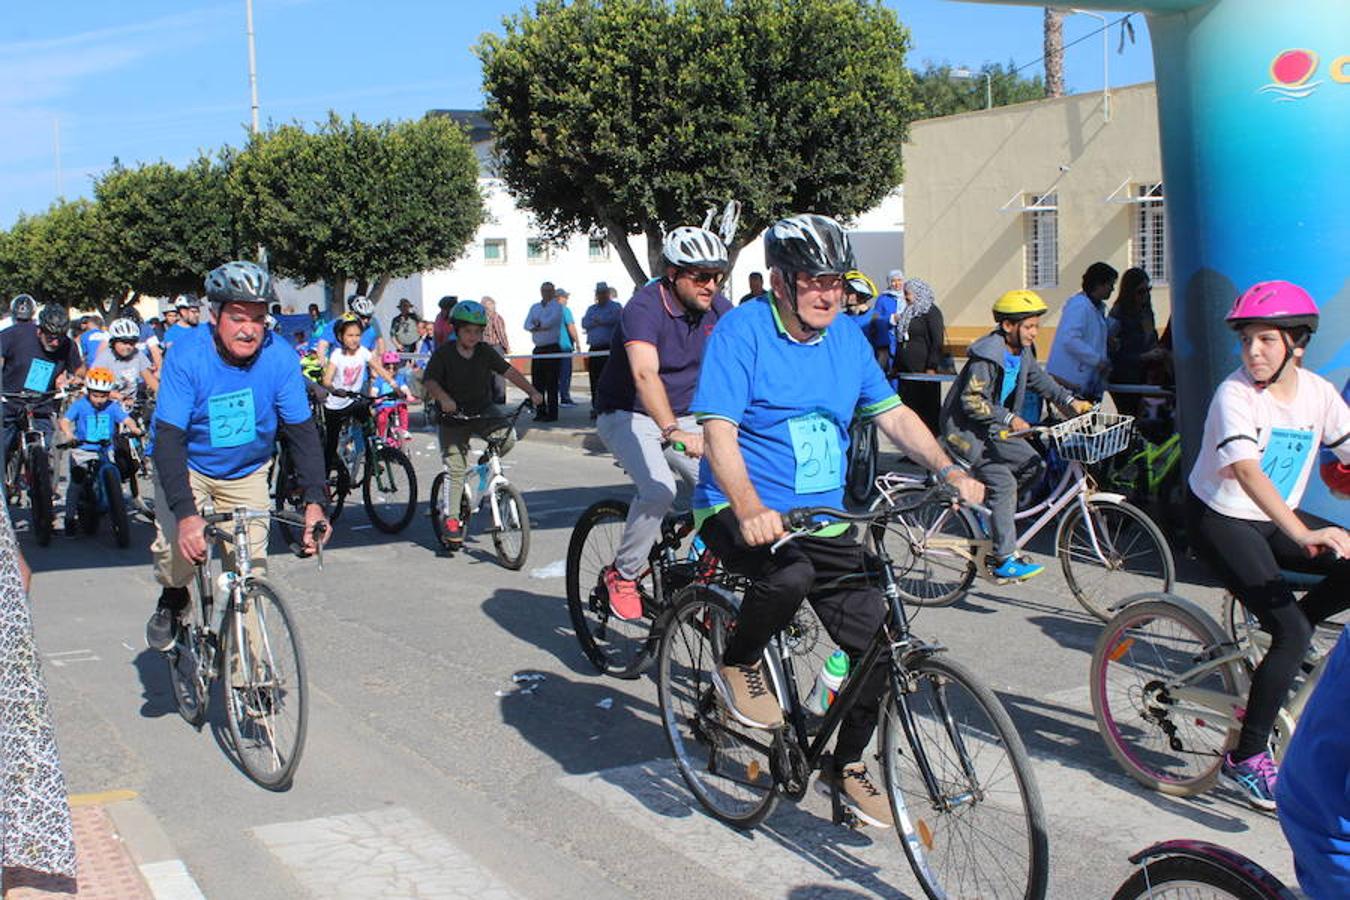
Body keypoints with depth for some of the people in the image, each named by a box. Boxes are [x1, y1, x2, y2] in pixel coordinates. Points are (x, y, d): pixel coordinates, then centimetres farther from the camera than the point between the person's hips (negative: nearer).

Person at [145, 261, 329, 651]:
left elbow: (302, 431, -14)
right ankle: (172, 600, 11)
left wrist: (314, 502, -26)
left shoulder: (279, 357, -19)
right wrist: (186, 515, -42)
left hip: (247, 474, 2)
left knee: (250, 573, -7)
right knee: (179, 548, -24)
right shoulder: (187, 356, -26)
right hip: (187, 468, -2)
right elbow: (169, 439, -30)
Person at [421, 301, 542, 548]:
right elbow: (429, 381, -21)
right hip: (454, 416, -2)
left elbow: (508, 371, -8)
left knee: (508, 437, -24)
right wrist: (444, 398, -41)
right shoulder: (444, 354, -11)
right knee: (456, 469, -7)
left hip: (483, 411, 3)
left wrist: (532, 391, -22)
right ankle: (452, 518, 6)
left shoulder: (485, 352, -2)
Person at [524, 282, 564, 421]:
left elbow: (551, 321, -16)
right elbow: (527, 325, 5)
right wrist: (540, 327, -12)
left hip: (552, 348, -6)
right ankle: (540, 412, 13)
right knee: (537, 382, 5)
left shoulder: (557, 306, 0)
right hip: (538, 349, 6)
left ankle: (552, 413, -2)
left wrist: (537, 324, 0)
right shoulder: (534, 307, 17)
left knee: (551, 383, -5)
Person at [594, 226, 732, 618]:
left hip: (682, 419, 6)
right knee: (658, 490, -29)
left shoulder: (719, 310, -6)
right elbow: (645, 374, -40)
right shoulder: (644, 309, -24)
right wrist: (674, 432, -54)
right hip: (628, 416, -5)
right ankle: (622, 575, -7)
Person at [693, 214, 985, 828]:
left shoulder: (848, 339, 7)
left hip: (823, 518, 6)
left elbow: (893, 413, 11)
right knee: (789, 575, -38)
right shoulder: (742, 332, -12)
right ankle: (738, 665, -6)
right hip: (742, 514, -6)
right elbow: (719, 432, -21)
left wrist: (949, 471, -6)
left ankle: (848, 763, 23)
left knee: (876, 643, -2)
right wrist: (750, 509, -38)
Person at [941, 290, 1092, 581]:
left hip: (993, 428, 9)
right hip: (964, 428, -9)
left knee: (1034, 466, -2)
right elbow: (971, 400, -27)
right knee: (1004, 482, -20)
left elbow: (1039, 380, 17)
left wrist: (1069, 400, 5)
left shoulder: (1022, 352, 3)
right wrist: (1008, 418, -34)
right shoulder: (987, 355, -24)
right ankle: (1004, 560, -17)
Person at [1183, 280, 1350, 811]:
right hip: (1220, 520, -6)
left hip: (1277, 519, 6)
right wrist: (1302, 533, -49)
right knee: (1291, 633, -19)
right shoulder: (1235, 395, -21)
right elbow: (1247, 471, -35)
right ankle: (1245, 760, -6)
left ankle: (1284, 648, 5)